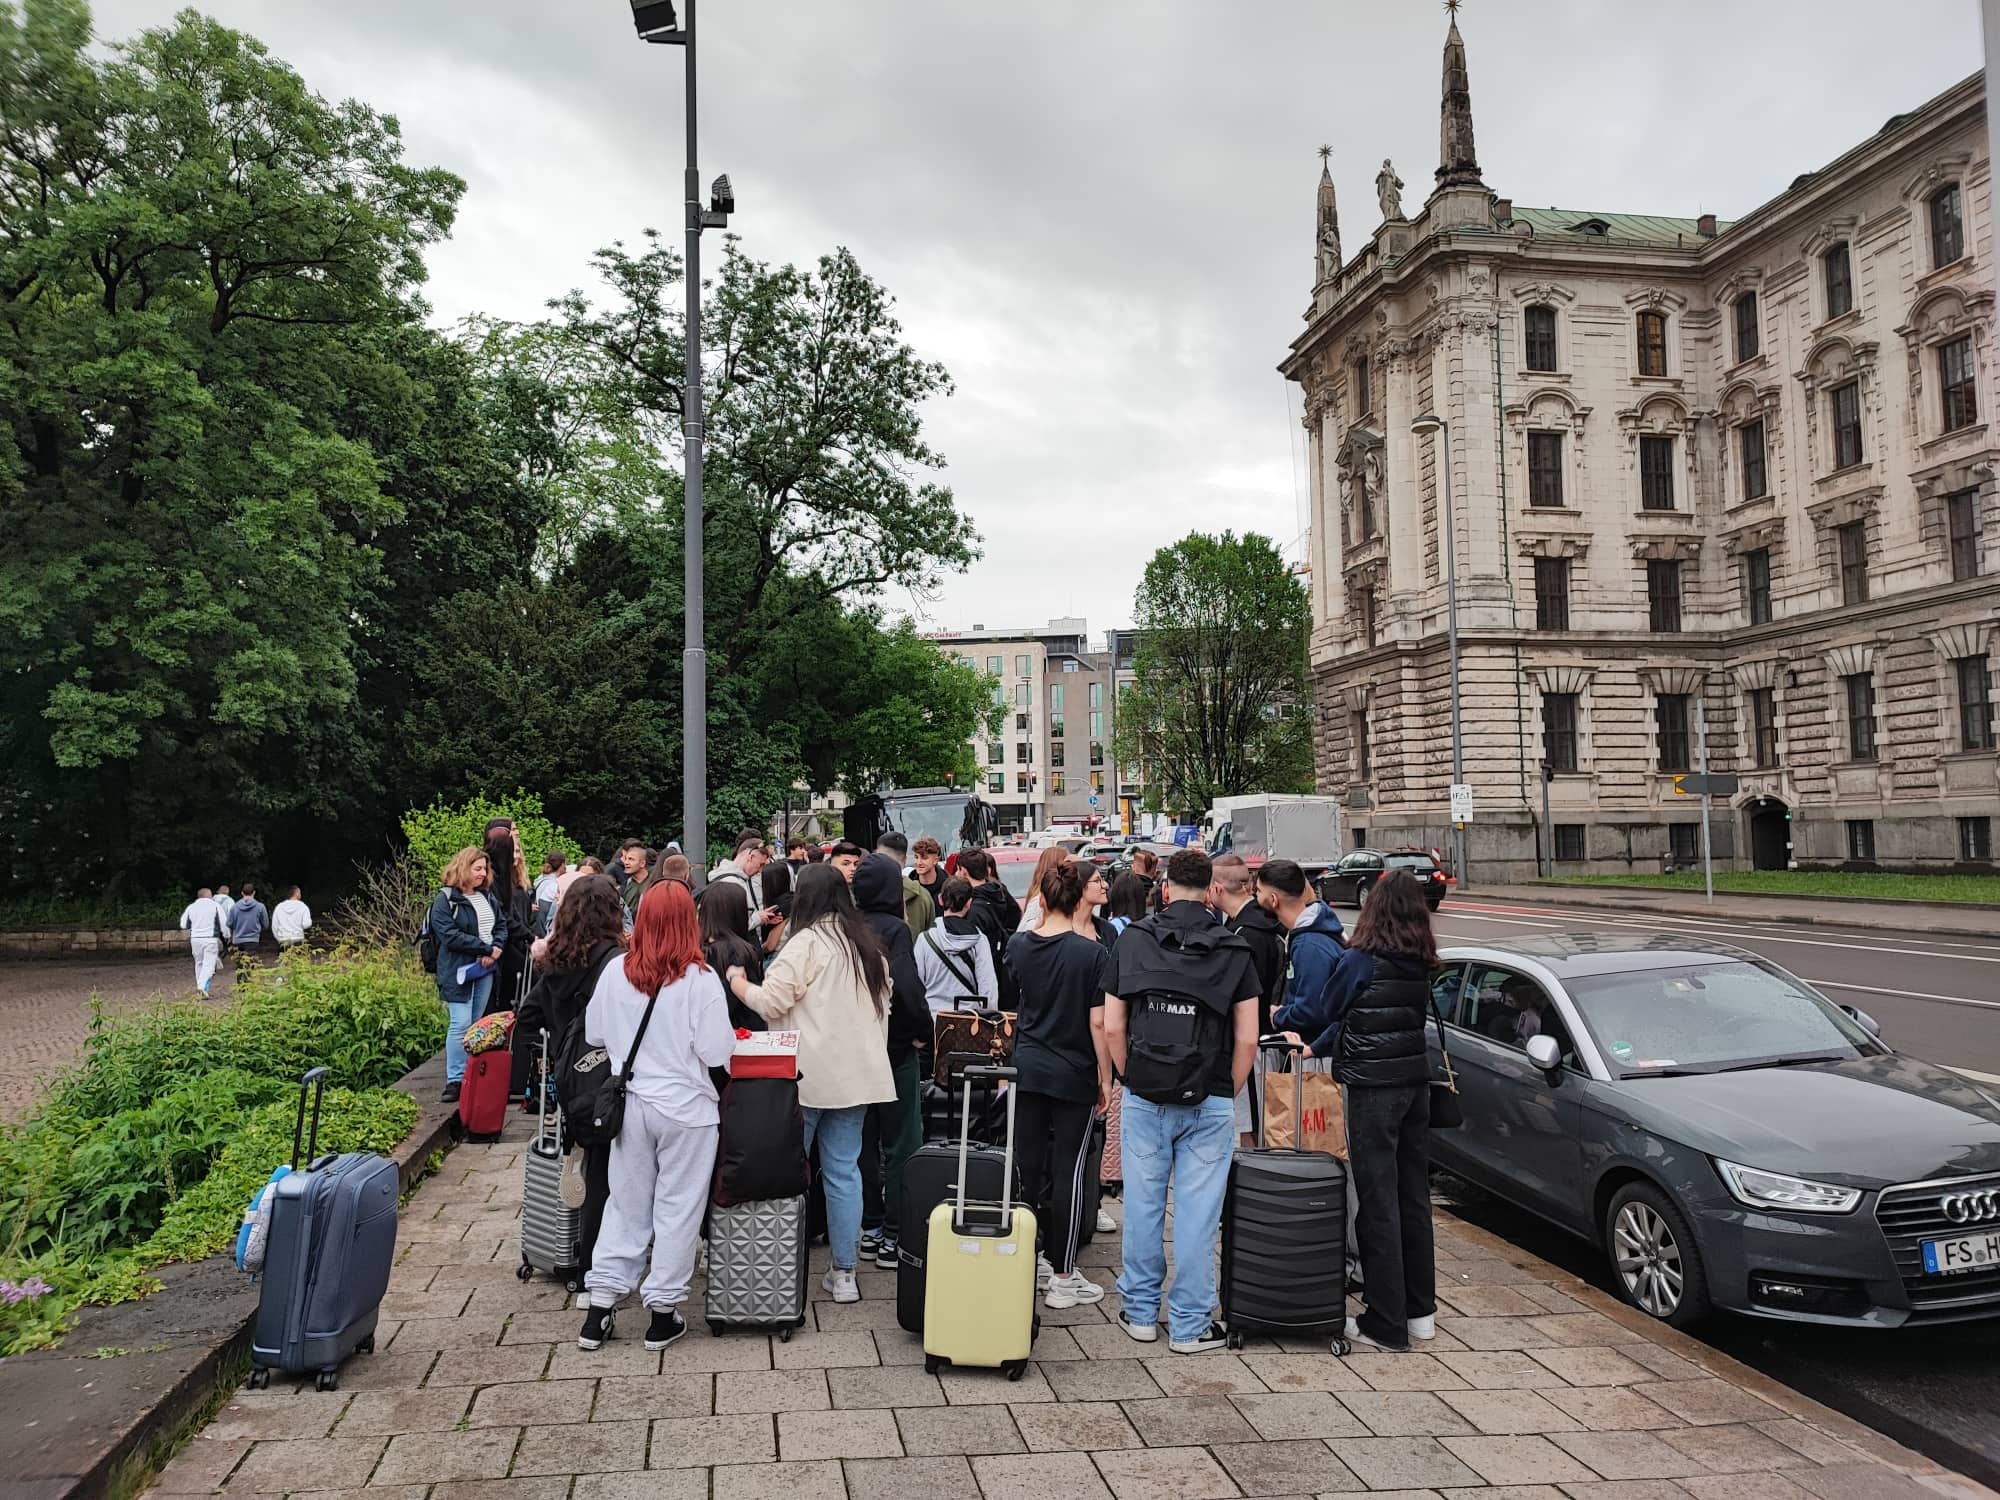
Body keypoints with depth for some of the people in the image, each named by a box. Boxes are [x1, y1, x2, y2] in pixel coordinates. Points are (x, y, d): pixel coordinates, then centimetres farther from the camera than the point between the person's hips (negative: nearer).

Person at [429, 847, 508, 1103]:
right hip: (459, 971, -6)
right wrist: (485, 949, -16)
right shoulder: (446, 900, -8)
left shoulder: (487, 897, 14)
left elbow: (502, 924, 15)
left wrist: (496, 948, -6)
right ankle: (455, 1080, -4)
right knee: (460, 1024, -9)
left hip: (486, 969, 6)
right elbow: (450, 935, -16)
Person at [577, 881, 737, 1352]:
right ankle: (663, 1314, 17)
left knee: (625, 1204, 16)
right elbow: (717, 1052, -15)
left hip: (629, 1102, 4)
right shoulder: (699, 978, -17)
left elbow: (594, 1034, 7)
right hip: (685, 1106, -4)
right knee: (677, 1208, 9)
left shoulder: (616, 971, -5)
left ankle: (599, 1309, 21)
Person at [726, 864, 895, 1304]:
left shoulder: (807, 942, -12)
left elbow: (771, 1003, -15)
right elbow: (883, 1004, 17)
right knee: (844, 1169, 8)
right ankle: (844, 1273, 10)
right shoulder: (869, 946, 11)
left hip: (808, 1076, -6)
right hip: (857, 1075, 6)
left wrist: (739, 984, 3)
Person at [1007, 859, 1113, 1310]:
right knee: (1068, 1171, 3)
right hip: (1074, 1075, -4)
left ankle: (1027, 1261, 24)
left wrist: (1040, 920, 26)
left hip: (1027, 1069, 4)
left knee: (1029, 1167, 13)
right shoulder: (1092, 952, -13)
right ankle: (1063, 1277, 8)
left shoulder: (1020, 945, 0)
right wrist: (1106, 1077, -3)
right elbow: (1098, 1023, -13)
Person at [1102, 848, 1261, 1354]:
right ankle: (1189, 1324, 14)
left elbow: (1112, 1027, 0)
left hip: (1144, 1099, 1)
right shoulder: (1234, 949, -1)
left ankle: (1140, 1311, 23)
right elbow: (1247, 1039, -3)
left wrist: (1131, 1080, 11)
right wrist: (1228, 1092, 9)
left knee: (1142, 1204, 12)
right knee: (1198, 1213, 6)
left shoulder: (1132, 940, 0)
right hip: (1209, 1103, -1)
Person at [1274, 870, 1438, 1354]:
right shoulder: (1421, 965, 6)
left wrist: (1279, 1017, 18)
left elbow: (1318, 1011, -2)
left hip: (1374, 1088, -7)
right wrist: (1317, 1046, 18)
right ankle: (1420, 1311, 25)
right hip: (1416, 1082, 7)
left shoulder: (1359, 960, -14)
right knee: (1414, 1197, 15)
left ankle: (1386, 1323, 6)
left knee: (1378, 1204, -1)